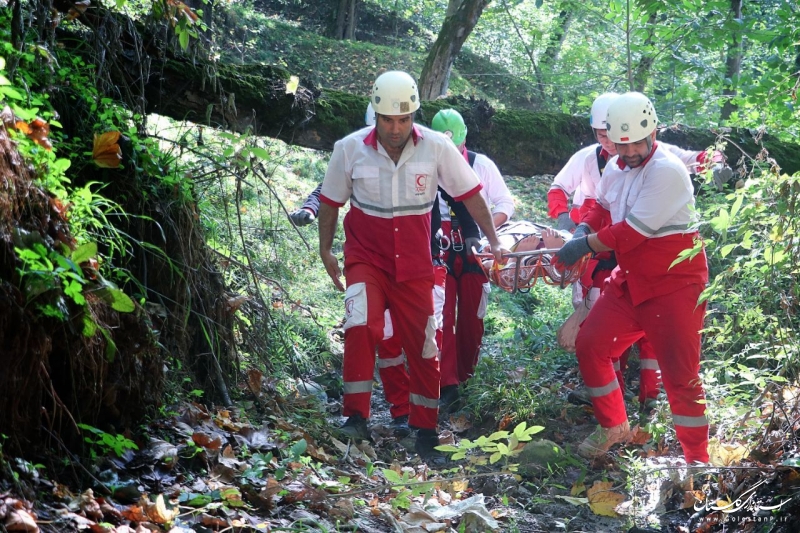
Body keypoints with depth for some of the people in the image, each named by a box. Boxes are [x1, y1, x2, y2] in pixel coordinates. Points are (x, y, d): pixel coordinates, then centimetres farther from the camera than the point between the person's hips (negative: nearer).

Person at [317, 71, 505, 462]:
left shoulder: (437, 148, -9)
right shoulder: (350, 149, -8)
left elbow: (470, 195, 1)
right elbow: (331, 202, 5)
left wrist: (493, 242, 1)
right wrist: (325, 250, 1)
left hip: (414, 265, 1)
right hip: (366, 258, -1)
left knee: (423, 348, 5)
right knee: (361, 326, -27)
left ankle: (425, 432, 20)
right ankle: (356, 416, -18)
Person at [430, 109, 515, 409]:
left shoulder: (482, 165, 0)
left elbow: (505, 204, 2)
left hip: (474, 251, 1)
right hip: (439, 252, -1)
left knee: (472, 317, 7)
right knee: (443, 317, -8)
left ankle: (465, 375, 21)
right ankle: (448, 384, -10)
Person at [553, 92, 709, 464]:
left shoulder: (667, 171, -21)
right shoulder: (615, 169, 5)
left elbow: (631, 232, -24)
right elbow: (602, 207, 22)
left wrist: (586, 246, -14)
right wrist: (583, 229, 1)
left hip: (673, 286, -8)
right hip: (629, 280, 8)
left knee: (681, 376, -6)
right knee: (589, 345, 9)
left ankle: (698, 460, 6)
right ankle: (614, 426, 29)